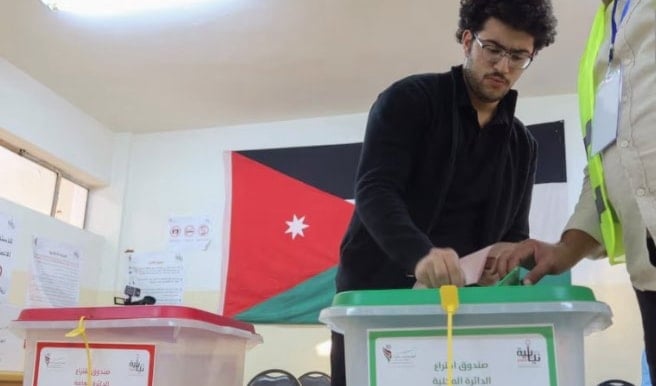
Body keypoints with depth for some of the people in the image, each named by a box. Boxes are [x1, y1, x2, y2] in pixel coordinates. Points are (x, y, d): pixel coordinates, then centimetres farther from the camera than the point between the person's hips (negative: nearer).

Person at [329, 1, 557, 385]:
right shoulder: (409, 99, -5)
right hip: (374, 295, -4)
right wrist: (420, 253, -36)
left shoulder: (523, 146, 10)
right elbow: (374, 190, -18)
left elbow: (514, 235, 11)